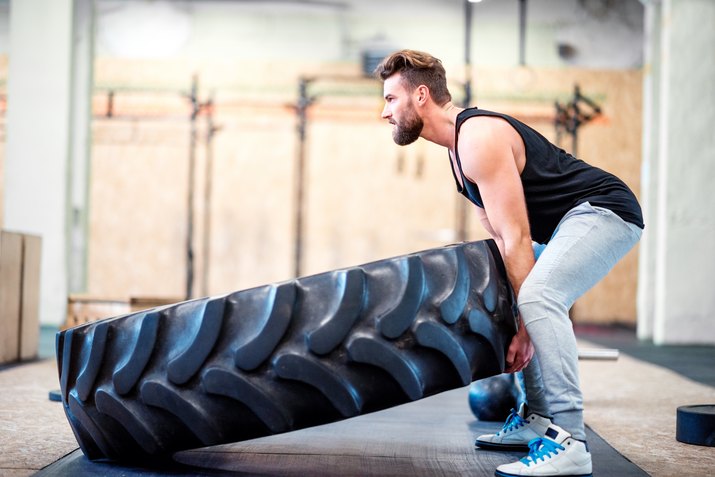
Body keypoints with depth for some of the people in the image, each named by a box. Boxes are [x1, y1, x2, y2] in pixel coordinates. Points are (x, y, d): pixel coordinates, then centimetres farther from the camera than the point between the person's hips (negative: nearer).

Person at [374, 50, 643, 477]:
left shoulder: (479, 138, -20)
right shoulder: (460, 145, 12)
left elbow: (516, 238, -24)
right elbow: (501, 236, 12)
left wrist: (523, 329, -22)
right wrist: (519, 323, 7)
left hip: (605, 210, -11)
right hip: (578, 218, 11)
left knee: (538, 297, -28)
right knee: (526, 297, 19)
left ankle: (570, 442, -26)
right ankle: (538, 421, 20)